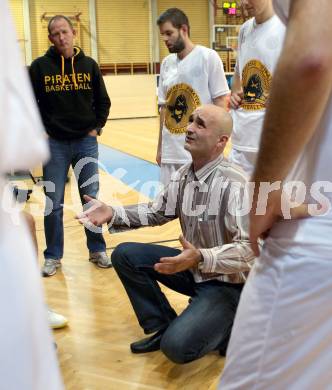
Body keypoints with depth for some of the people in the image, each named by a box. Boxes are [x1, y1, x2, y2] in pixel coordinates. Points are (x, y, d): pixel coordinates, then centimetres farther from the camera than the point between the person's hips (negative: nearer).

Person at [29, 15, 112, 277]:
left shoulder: (89, 65, 2)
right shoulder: (40, 66, -3)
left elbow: (103, 101, 11)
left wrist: (97, 127, 3)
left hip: (86, 142, 1)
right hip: (55, 144, -1)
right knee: (53, 204, 4)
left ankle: (97, 250, 22)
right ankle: (53, 257, 17)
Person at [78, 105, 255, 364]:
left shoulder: (235, 184, -25)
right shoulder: (182, 176, 0)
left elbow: (250, 249, -29)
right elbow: (157, 212, 13)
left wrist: (201, 258, -42)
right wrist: (112, 214, -1)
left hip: (227, 282, -7)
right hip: (194, 267, 8)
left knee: (177, 345, -25)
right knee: (125, 255, -2)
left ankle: (228, 329, 6)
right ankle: (161, 327, 10)